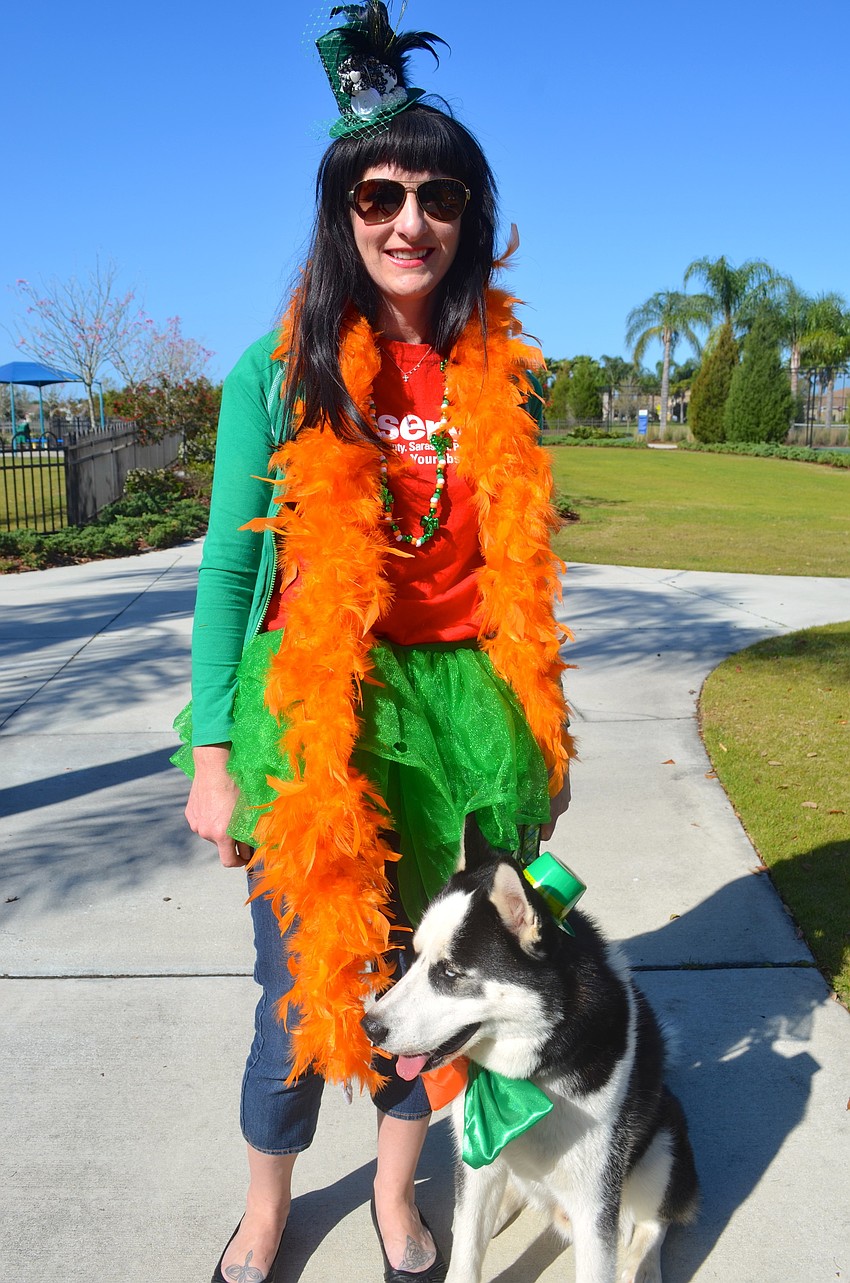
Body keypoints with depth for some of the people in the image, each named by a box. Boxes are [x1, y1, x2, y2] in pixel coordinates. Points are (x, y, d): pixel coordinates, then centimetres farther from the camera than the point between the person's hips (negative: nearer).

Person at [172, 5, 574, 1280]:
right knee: (304, 995, 7)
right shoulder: (281, 372, -4)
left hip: (460, 709, 3)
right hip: (313, 711, -2)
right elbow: (228, 568, -2)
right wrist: (213, 757, -5)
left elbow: (523, 569, 9)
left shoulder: (505, 376, 4)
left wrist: (546, 739, 10)